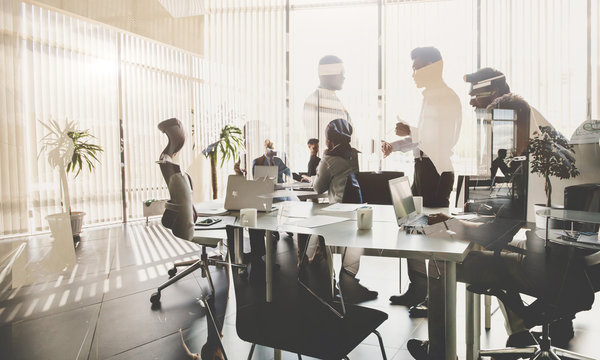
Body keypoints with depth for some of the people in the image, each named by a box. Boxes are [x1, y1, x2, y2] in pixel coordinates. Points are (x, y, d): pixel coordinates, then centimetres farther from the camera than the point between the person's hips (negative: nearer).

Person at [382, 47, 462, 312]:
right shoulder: (430, 96, 18)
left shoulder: (447, 98, -12)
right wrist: (394, 145, 11)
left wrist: (410, 132, -13)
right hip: (423, 169, 10)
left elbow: (442, 139, -22)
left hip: (437, 171, -10)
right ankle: (417, 290, 29)